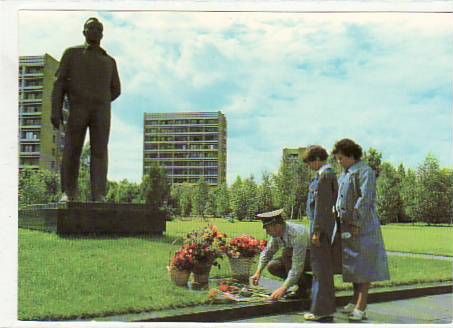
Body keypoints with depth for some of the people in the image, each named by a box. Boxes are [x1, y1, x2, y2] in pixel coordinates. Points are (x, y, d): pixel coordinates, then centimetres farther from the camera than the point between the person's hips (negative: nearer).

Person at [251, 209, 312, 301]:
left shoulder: (297, 234, -34)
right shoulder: (276, 233, -10)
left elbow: (298, 266, -37)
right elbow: (267, 252, 6)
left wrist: (283, 288, -39)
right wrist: (258, 272, -5)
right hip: (297, 258, 8)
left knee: (286, 252, -30)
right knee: (272, 266, -8)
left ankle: (303, 288, -15)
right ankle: (307, 281, 3)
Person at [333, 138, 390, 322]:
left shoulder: (365, 172, -12)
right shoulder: (345, 174, 16)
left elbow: (365, 200, -19)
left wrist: (357, 224, -20)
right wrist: (337, 213, 9)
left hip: (362, 226, -9)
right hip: (347, 226, 9)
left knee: (363, 266, -5)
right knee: (352, 265, 14)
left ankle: (361, 308, -3)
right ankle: (356, 302, 24)